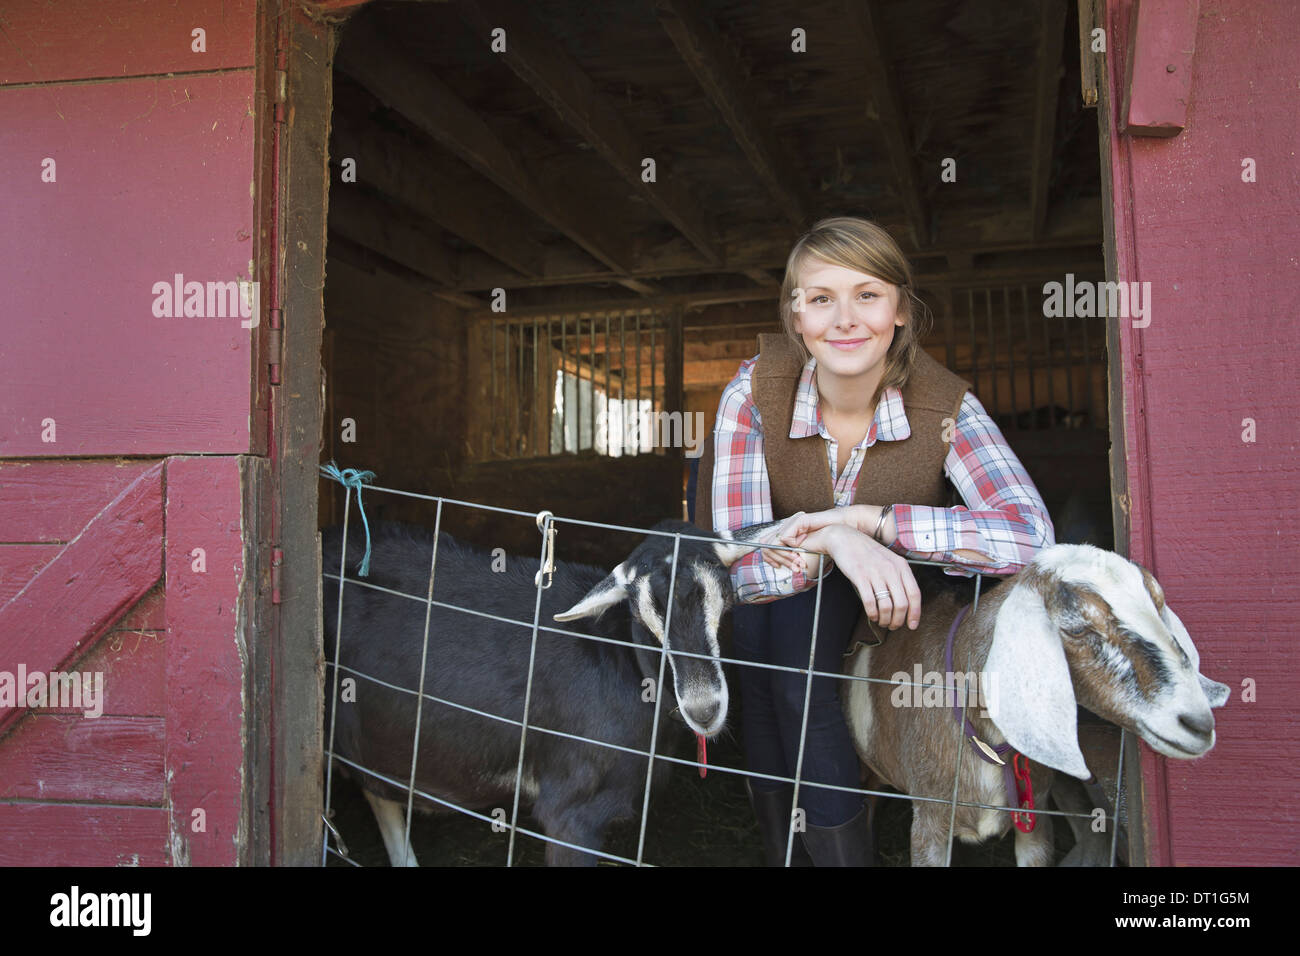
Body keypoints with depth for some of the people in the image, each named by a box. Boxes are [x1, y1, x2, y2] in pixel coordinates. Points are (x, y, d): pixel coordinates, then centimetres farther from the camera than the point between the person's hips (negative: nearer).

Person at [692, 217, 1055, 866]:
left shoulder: (943, 406, -25)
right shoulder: (755, 392, -25)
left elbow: (1030, 534, -38)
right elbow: (740, 563, -28)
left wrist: (869, 520, -41)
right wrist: (833, 542, -47)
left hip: (882, 587, -1)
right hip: (772, 590, 1)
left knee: (797, 644, -27)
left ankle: (836, 843, -5)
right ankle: (782, 843, -6)